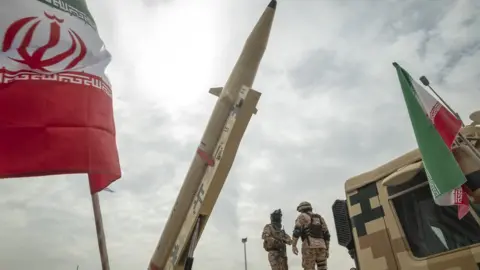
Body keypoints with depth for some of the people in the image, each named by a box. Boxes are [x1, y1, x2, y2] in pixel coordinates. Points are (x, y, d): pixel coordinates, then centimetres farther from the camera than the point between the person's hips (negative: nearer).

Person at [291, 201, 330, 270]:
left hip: (309, 246, -5)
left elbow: (297, 231, -7)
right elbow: (326, 235, 16)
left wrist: (293, 245, -5)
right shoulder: (320, 218, 23)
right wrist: (327, 249, 18)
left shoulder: (302, 216, 7)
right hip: (321, 246, 5)